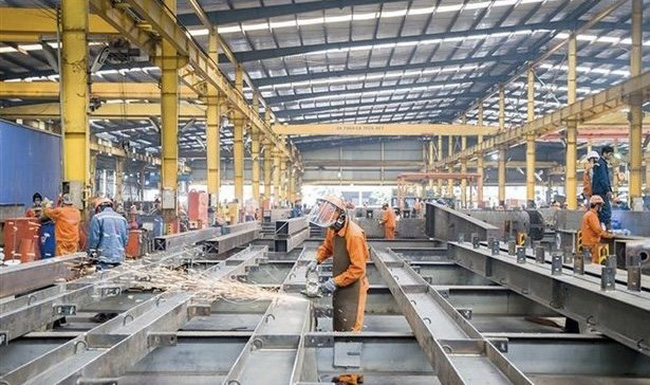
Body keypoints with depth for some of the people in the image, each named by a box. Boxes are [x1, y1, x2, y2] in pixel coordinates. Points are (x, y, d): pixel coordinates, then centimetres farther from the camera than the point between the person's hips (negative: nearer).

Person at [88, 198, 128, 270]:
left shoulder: (97, 217, -2)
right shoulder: (122, 218, 12)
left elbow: (94, 237, -5)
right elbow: (126, 238, 12)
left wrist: (91, 251, 11)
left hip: (105, 257, -5)